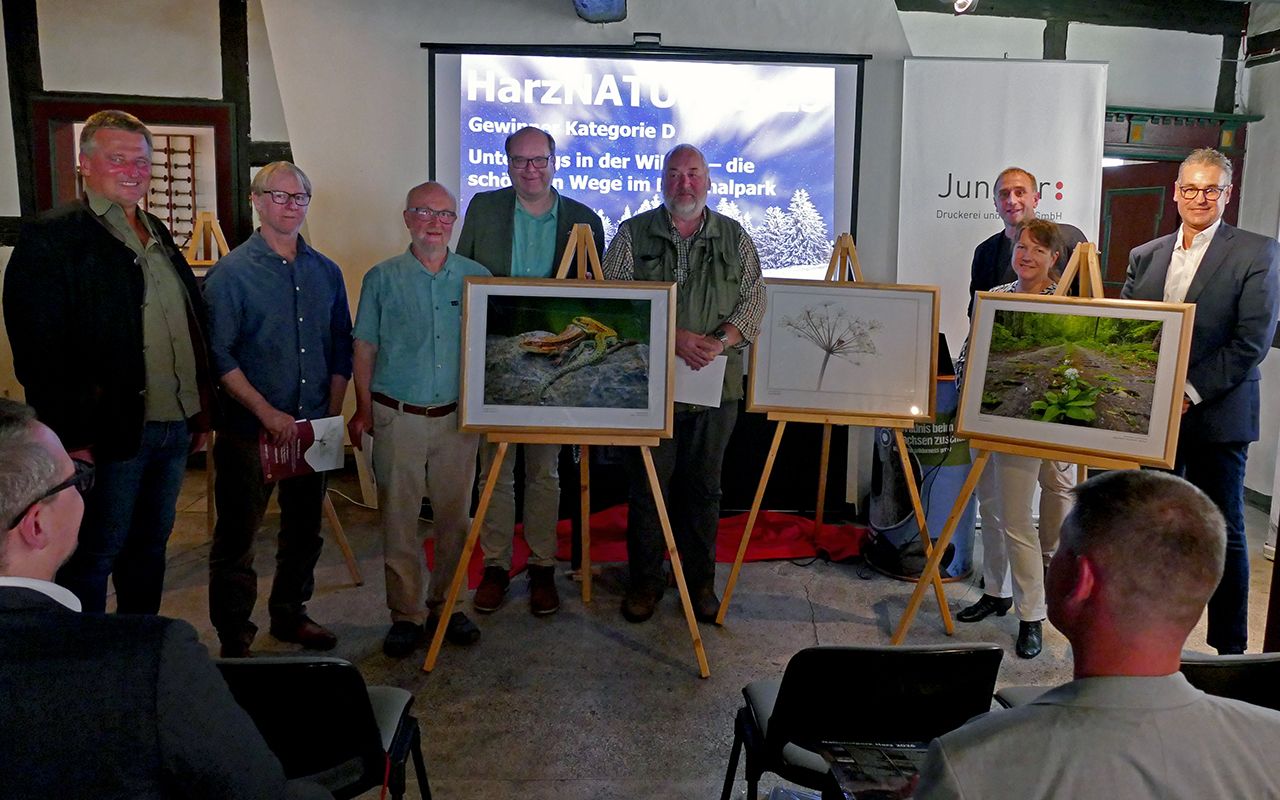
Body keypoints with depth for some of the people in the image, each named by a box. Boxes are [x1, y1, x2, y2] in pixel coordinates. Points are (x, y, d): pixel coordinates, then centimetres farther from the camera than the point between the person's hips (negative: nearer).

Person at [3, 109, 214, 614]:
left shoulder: (158, 235, 16)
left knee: (149, 548, 18)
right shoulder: (51, 237, -8)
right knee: (93, 558, 4)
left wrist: (200, 412, 14)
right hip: (108, 434, -7)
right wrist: (69, 439, -18)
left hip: (175, 427, 7)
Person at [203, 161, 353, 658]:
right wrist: (268, 413, -17)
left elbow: (341, 347, 12)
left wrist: (332, 412, 3)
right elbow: (219, 356, -11)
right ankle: (234, 637, 17)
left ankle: (290, 614, 34)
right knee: (237, 534, 4)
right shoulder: (231, 273, -6)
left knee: (304, 529, 16)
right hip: (248, 430, -5)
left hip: (312, 428, 5)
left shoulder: (326, 272, 8)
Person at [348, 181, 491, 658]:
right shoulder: (382, 278, 2)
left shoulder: (477, 278, 5)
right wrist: (363, 409, 0)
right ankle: (406, 615, 16)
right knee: (399, 520, 4)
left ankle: (445, 607, 24)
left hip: (458, 417, 1)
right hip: (398, 416, -1)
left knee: (455, 517, 8)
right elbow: (365, 348, 5)